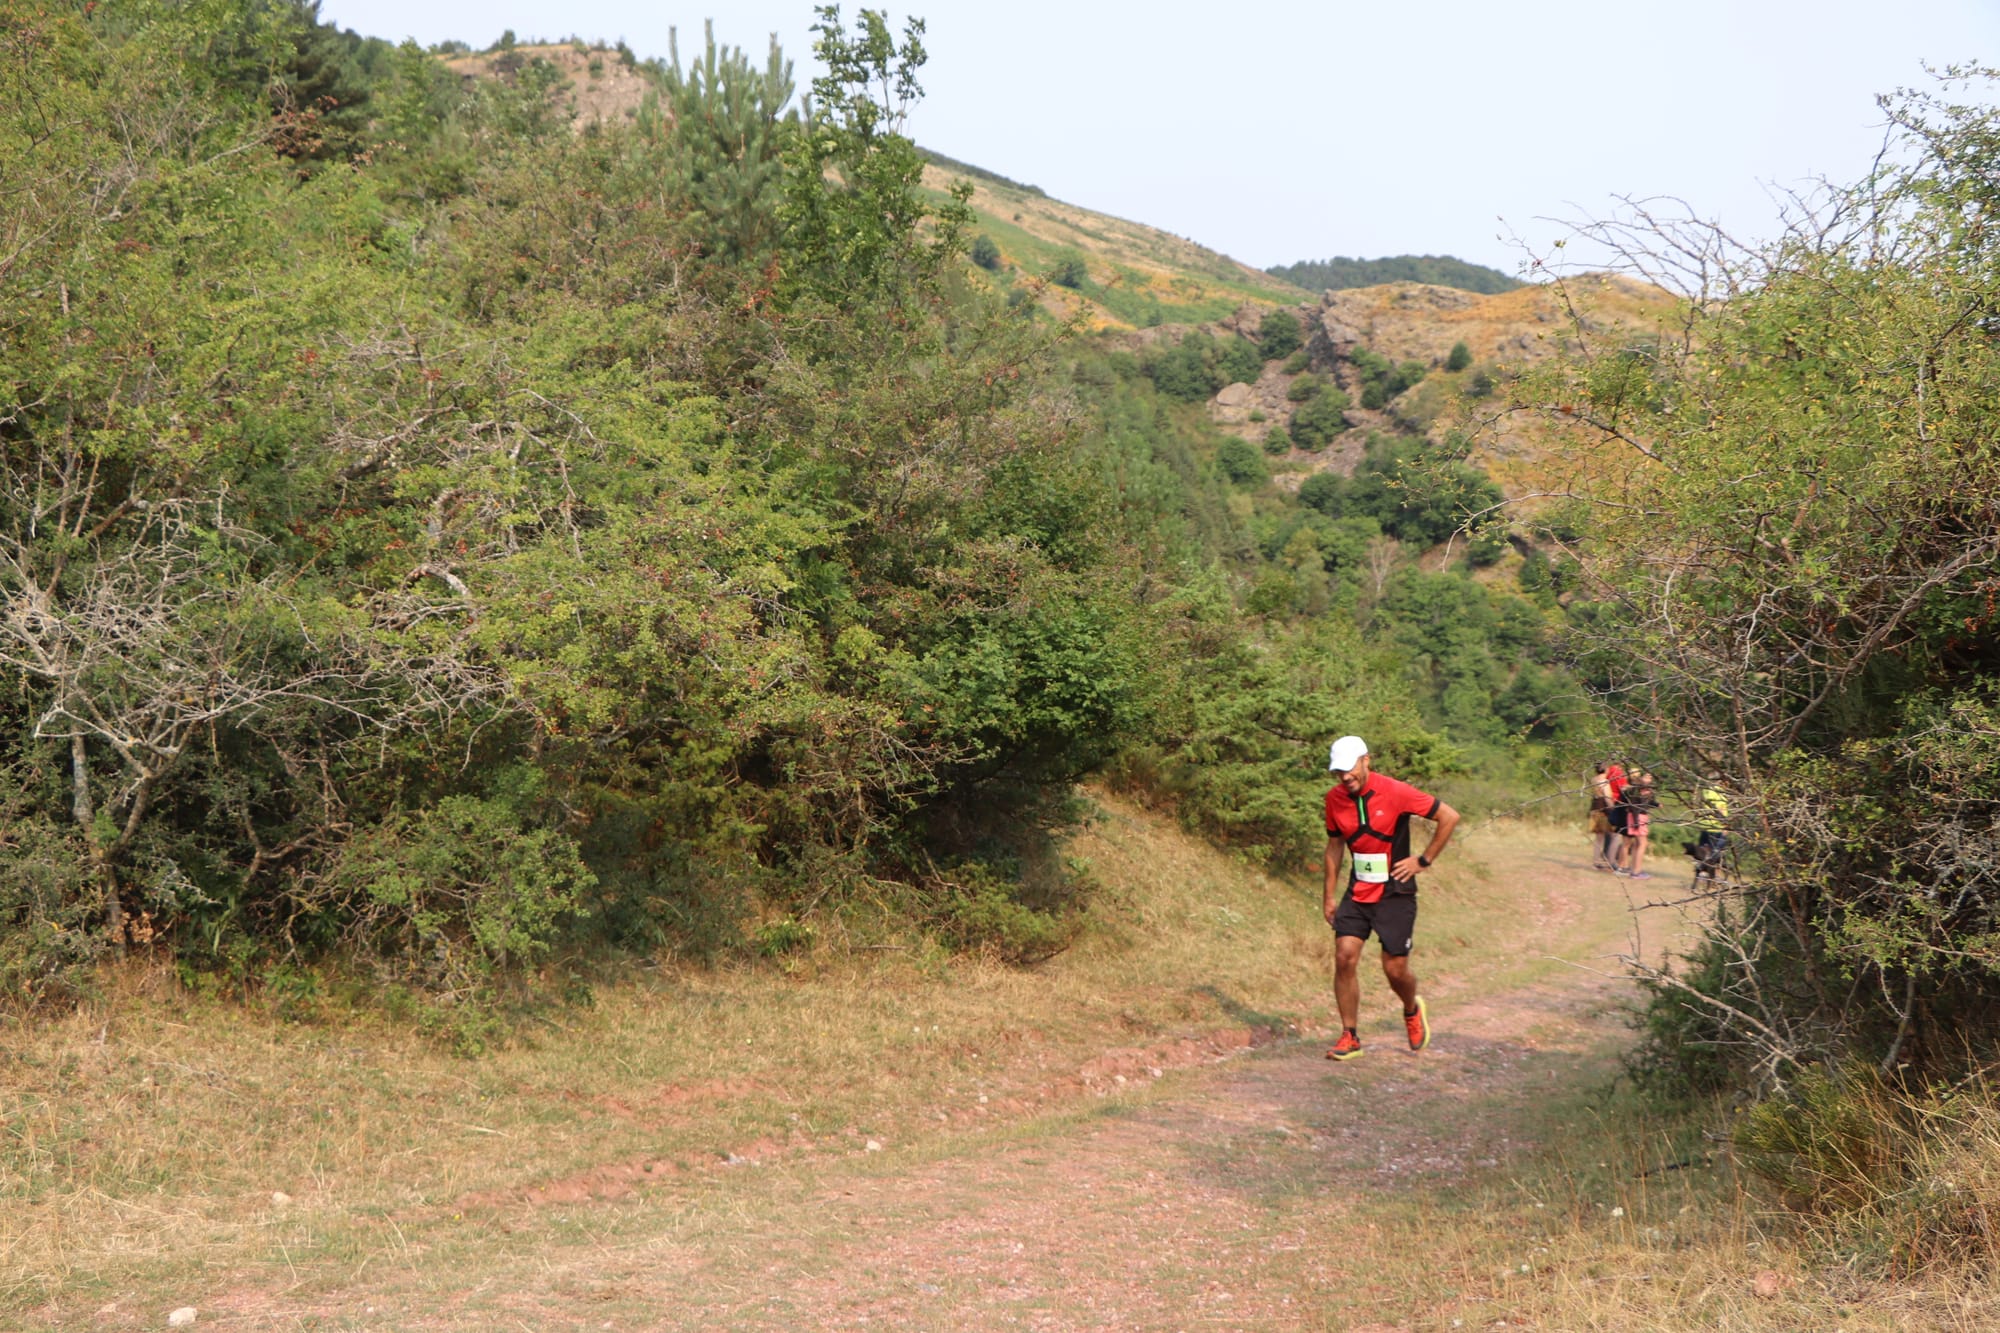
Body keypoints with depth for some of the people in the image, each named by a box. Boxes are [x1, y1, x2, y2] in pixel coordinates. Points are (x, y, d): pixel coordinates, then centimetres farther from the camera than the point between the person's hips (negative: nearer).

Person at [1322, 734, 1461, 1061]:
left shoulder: (1395, 792, -17)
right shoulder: (1335, 799, -2)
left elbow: (1450, 817, -9)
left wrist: (1423, 860, -6)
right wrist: (1329, 895, 12)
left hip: (1395, 894, -4)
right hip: (1357, 893, 4)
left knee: (1395, 969, -1)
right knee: (1344, 957, -11)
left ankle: (1412, 1011, 34)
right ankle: (1349, 1037, 1)